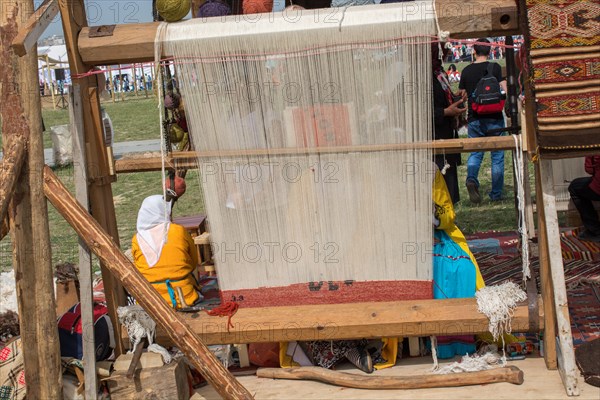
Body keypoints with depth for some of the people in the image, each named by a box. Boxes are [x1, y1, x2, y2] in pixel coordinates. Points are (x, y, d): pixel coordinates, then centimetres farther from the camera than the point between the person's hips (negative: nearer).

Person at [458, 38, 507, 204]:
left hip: (474, 118, 2)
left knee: (475, 153, 11)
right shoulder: (495, 67, -4)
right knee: (497, 155, 7)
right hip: (494, 118, -2)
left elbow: (461, 95, 12)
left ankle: (471, 178, -18)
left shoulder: (466, 70, 4)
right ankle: (496, 193, 9)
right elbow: (505, 91, -12)